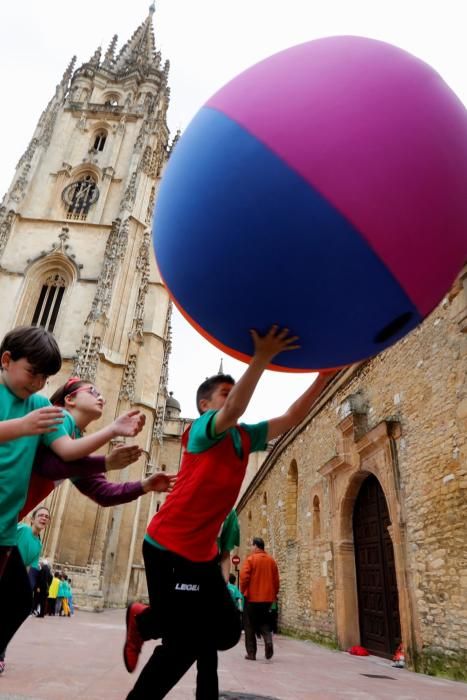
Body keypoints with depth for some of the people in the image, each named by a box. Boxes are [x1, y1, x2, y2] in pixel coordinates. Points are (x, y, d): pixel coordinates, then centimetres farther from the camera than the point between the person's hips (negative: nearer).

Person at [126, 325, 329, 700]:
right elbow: (234, 410, -34)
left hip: (201, 551, 8)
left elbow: (291, 419, 4)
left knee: (226, 631, 13)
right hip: (169, 547, -8)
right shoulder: (202, 429, -11)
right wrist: (262, 357, -41)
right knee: (185, 643, -3)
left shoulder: (245, 438, 9)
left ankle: (145, 621, 27)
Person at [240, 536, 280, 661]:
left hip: (252, 598, -3)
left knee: (250, 627, 10)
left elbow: (244, 577, -16)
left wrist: (243, 591, -1)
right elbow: (276, 580, 8)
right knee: (264, 623, 16)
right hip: (267, 598, 4)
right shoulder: (271, 561, 5)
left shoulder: (250, 559, -9)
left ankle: (251, 653, 11)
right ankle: (268, 641, -8)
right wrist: (274, 595, 17)